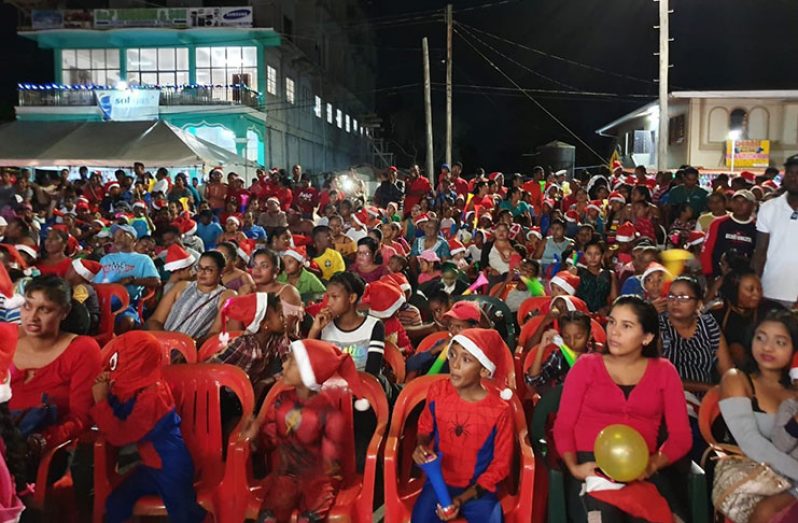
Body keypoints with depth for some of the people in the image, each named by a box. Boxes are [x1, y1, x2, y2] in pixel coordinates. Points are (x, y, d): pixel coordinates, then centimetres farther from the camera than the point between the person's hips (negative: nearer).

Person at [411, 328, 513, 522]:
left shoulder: (500, 409, -17)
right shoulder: (437, 391, -10)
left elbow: (500, 463, -7)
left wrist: (462, 499, -13)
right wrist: (421, 447, -13)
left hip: (478, 489, -1)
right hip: (439, 481, 1)